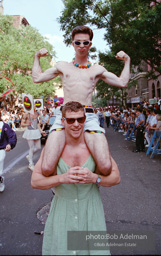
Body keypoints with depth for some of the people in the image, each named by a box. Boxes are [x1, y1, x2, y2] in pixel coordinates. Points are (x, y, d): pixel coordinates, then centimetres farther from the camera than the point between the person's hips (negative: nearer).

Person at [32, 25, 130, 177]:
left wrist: (127, 60, 20)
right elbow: (37, 78, 25)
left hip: (89, 116, 1)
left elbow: (123, 82, 21)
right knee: (47, 169, -20)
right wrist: (37, 57, 22)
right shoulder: (62, 66, 21)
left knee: (106, 167, -21)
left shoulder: (97, 70, 21)